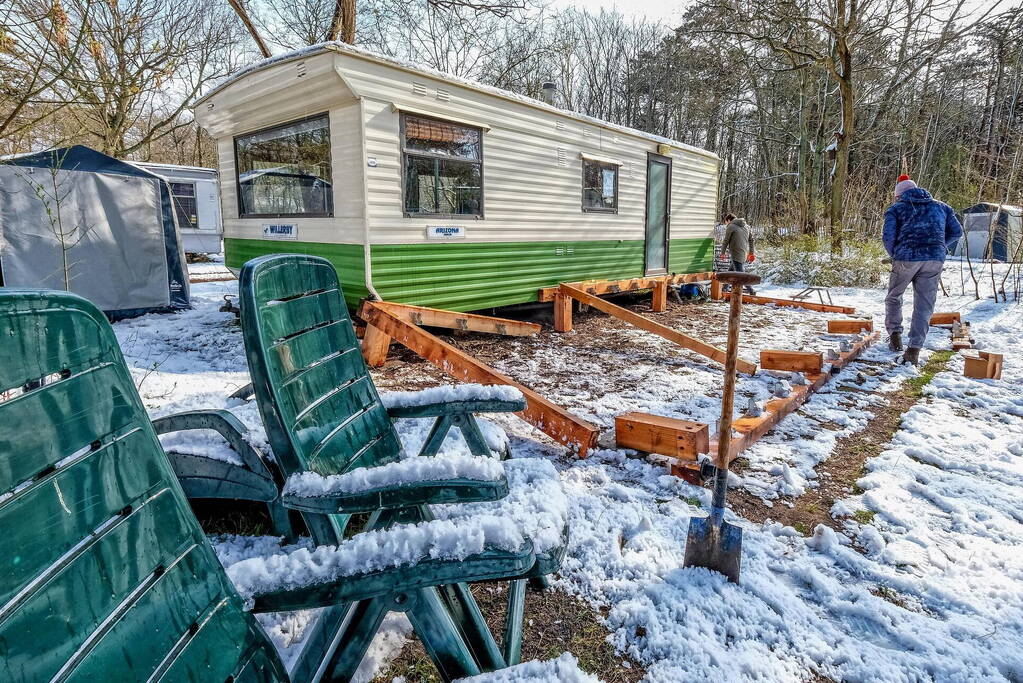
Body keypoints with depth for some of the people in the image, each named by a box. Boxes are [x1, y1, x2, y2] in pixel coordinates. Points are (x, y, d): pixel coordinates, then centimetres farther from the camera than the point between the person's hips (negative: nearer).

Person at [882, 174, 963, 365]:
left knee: (893, 297, 20)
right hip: (935, 260, 3)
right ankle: (914, 350, 1)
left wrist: (894, 255, 10)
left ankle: (895, 334, 12)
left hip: (905, 259, -3)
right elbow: (956, 232, 16)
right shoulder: (940, 207, 18)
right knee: (924, 306, 5)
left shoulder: (896, 209, 7)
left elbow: (888, 236, -5)